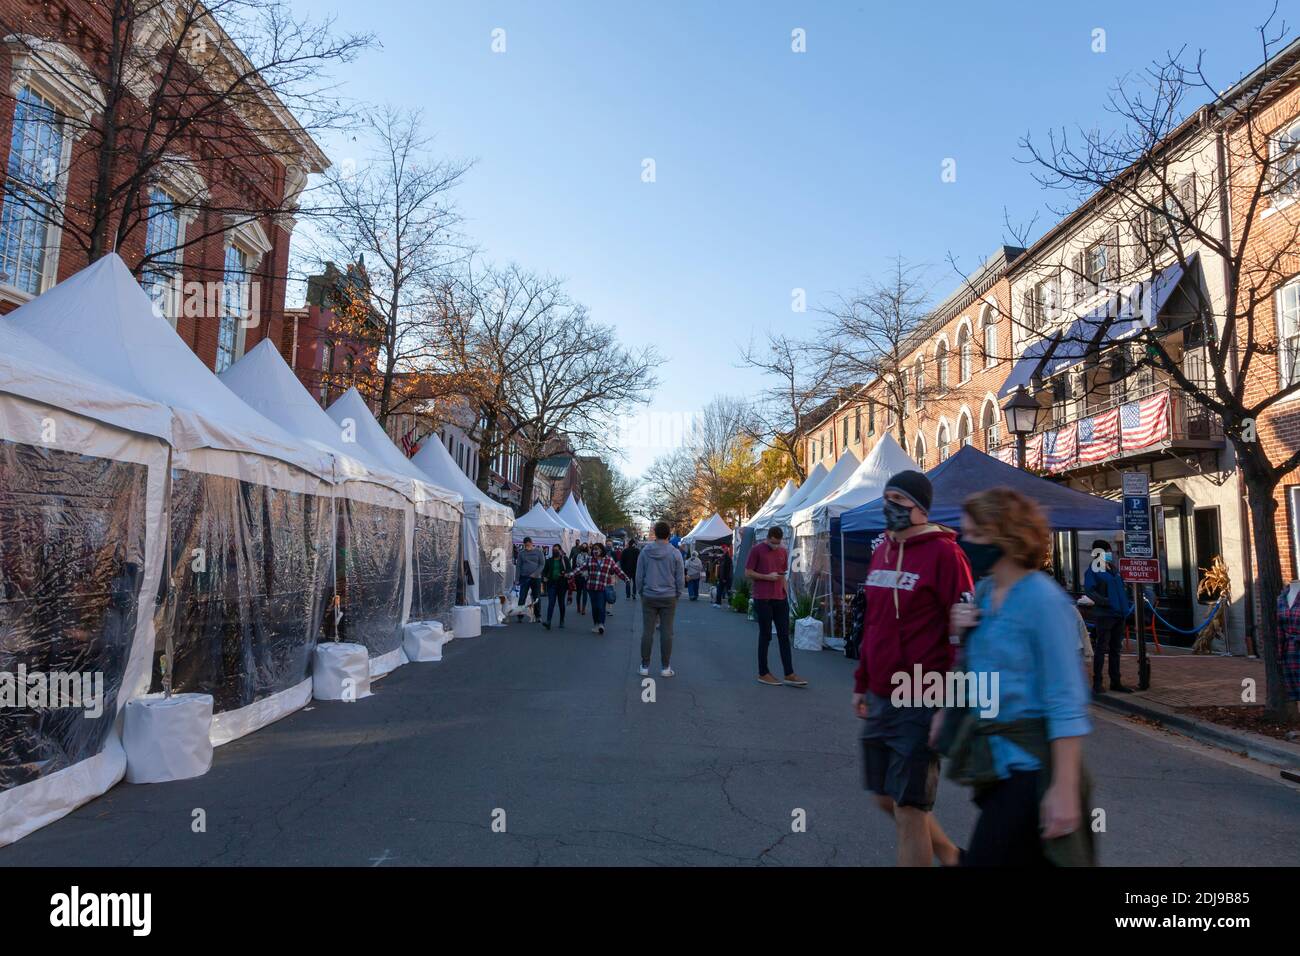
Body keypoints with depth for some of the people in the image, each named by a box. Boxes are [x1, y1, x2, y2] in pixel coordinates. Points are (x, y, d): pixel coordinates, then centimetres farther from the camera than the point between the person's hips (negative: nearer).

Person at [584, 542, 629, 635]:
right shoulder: (590, 560, 8)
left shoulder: (609, 560, 2)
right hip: (591, 588, 3)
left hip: (603, 588, -3)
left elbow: (618, 570, 3)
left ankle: (601, 624, 3)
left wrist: (626, 578, -4)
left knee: (601, 607, -9)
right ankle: (596, 625, 21)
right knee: (594, 607, 8)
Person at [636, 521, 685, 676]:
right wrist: (677, 594, 12)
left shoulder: (645, 551, -4)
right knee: (667, 632, 5)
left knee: (647, 632, 7)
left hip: (649, 597, 1)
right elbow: (680, 578, -2)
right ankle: (666, 667, 10)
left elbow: (639, 575, 1)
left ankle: (645, 666, 12)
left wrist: (640, 592, 14)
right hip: (669, 598, -1)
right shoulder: (675, 553, -7)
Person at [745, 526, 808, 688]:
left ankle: (789, 674, 6)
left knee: (784, 636, 4)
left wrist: (786, 594, 12)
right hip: (763, 600, -5)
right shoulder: (756, 550, -5)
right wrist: (767, 577, -15)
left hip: (780, 599, 5)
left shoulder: (783, 551, 12)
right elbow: (748, 573, -5)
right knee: (765, 636, 1)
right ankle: (763, 673, 10)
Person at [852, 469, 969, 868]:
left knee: (908, 808, 2)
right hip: (879, 700, 8)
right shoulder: (881, 552, 10)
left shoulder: (943, 554, -12)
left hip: (920, 704, -7)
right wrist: (861, 685, 17)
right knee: (886, 798, 17)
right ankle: (950, 855, 41)